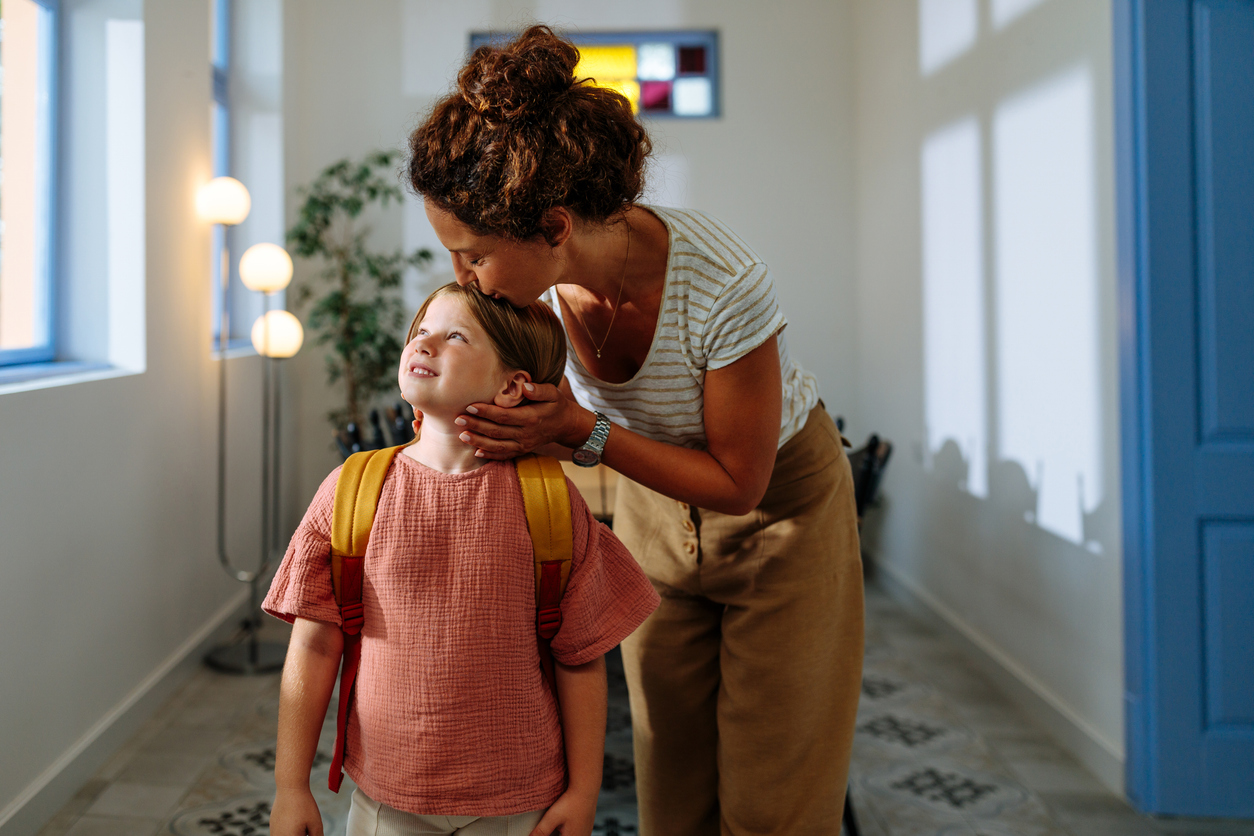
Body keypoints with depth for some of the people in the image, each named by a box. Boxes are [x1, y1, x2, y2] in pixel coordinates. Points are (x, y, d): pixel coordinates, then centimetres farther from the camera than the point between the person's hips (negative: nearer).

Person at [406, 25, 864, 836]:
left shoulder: (723, 285, -37)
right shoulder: (541, 276, -21)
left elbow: (739, 480, -24)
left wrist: (583, 431, -32)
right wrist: (475, 416, -21)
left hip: (779, 499, -4)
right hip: (654, 503, 5)